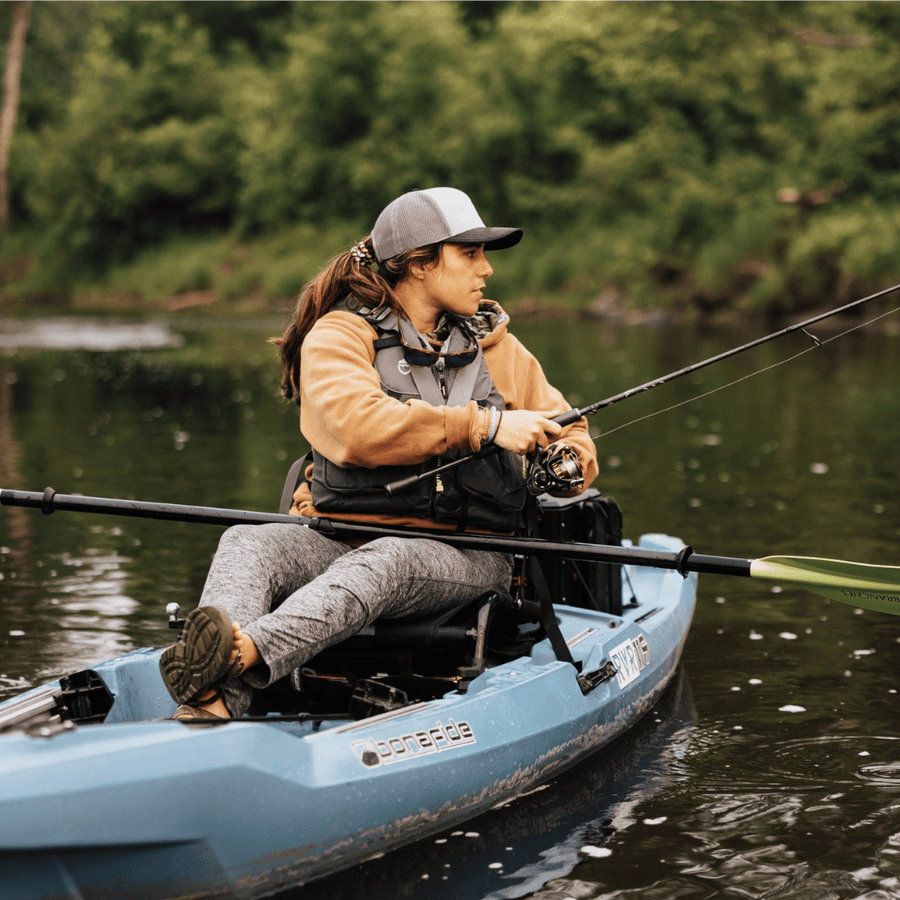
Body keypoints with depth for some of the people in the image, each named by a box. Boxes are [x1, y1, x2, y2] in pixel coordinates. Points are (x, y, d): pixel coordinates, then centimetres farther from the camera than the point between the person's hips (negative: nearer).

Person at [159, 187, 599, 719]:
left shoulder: (495, 345, 17)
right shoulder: (338, 335, 1)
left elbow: (569, 435, 24)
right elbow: (360, 427, -19)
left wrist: (568, 462, -1)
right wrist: (484, 425, -20)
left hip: (462, 557, 1)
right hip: (342, 537, -1)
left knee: (383, 562, -35)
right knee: (249, 543, -31)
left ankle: (241, 655, -60)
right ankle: (212, 704, -57)